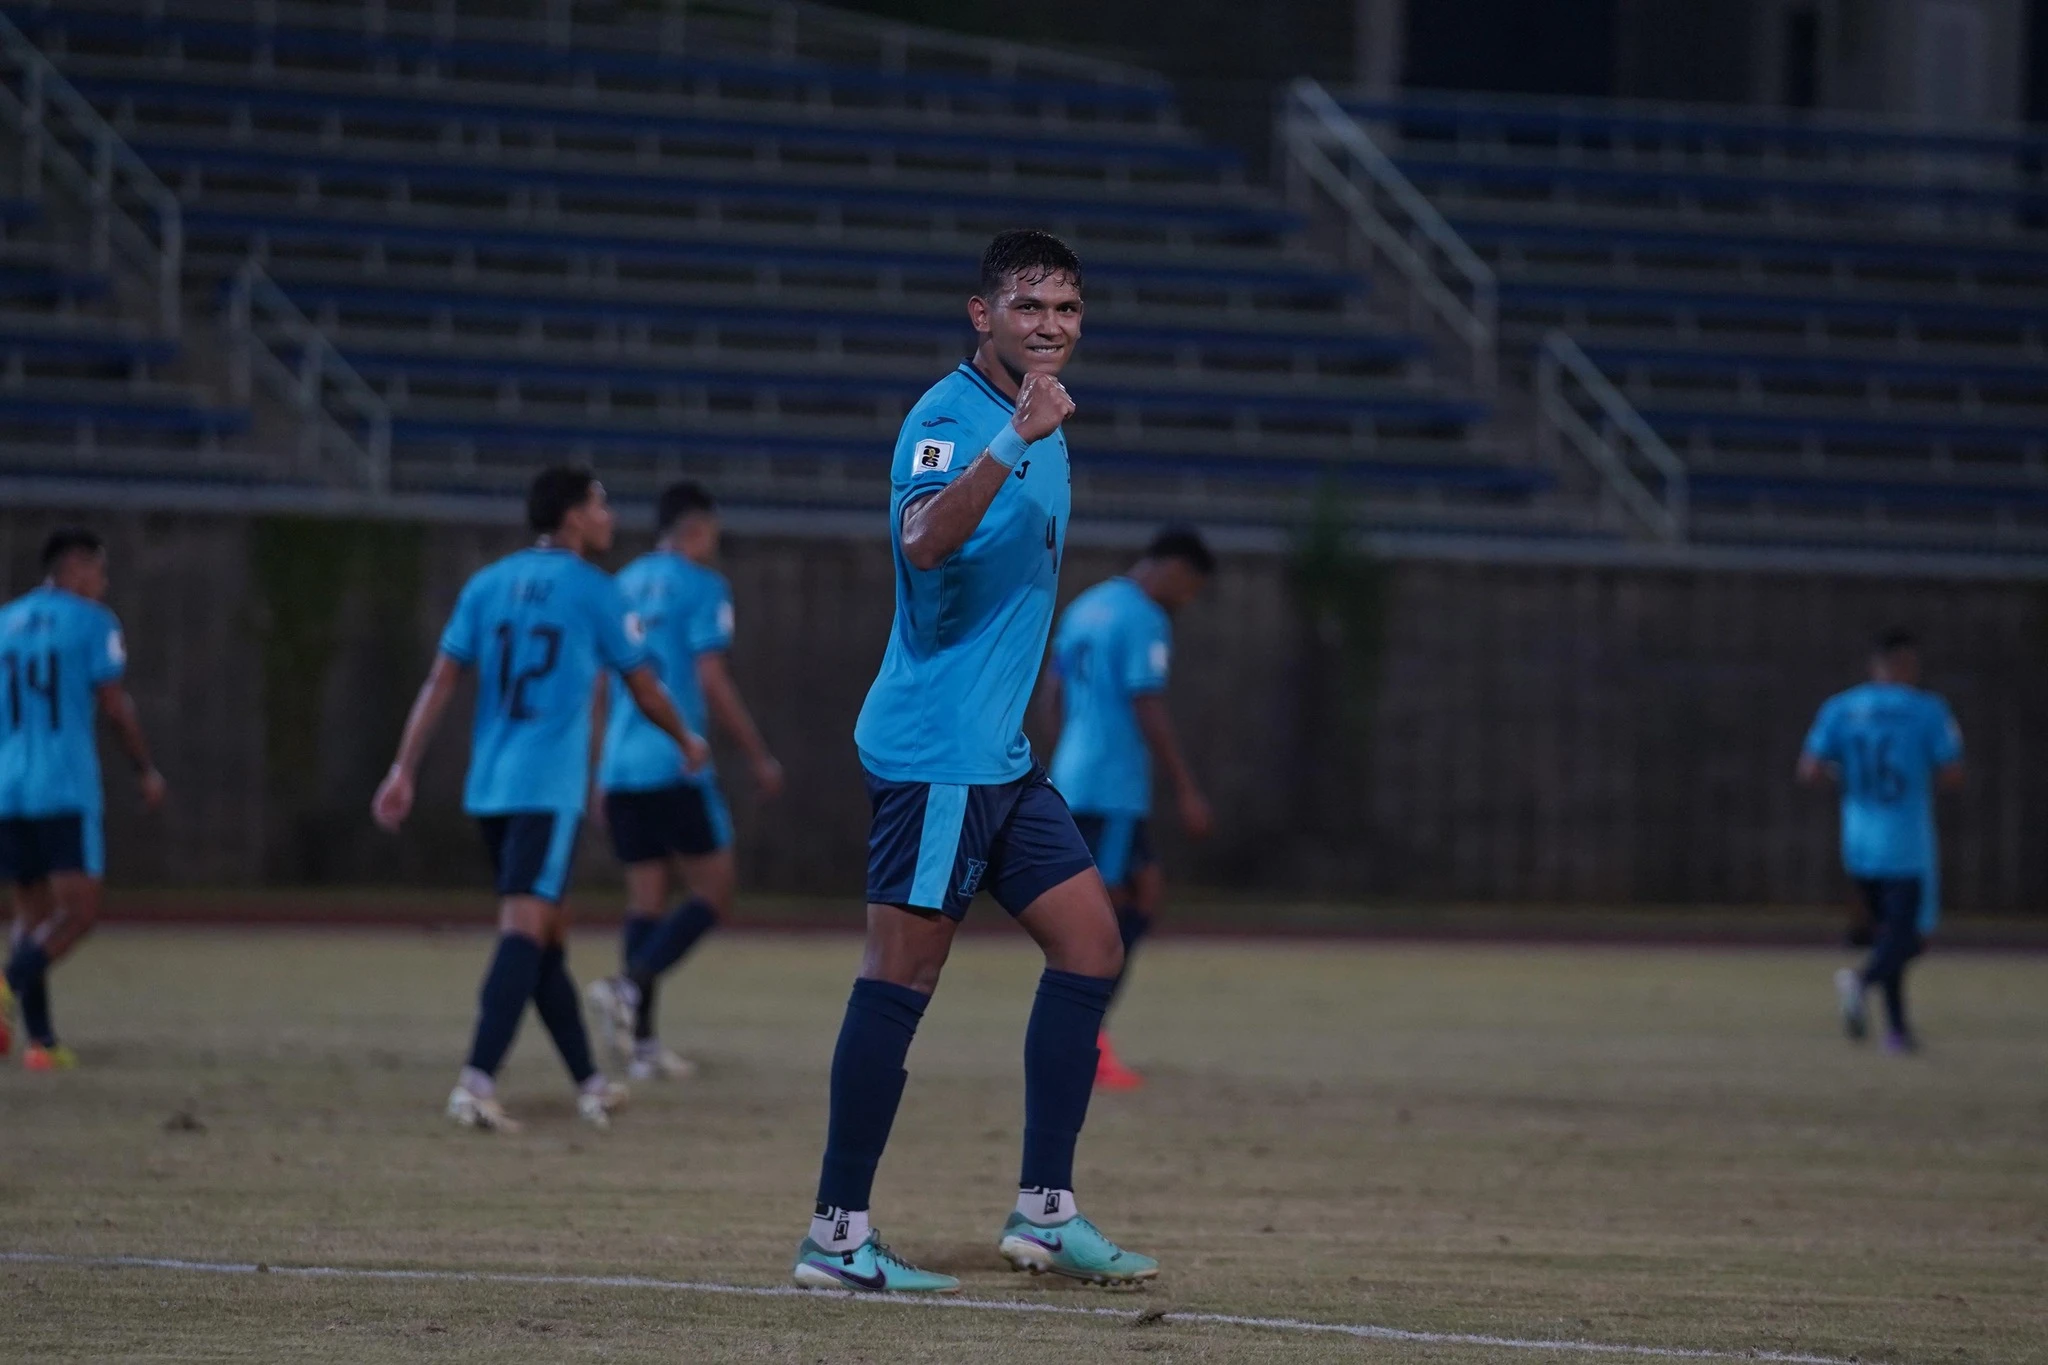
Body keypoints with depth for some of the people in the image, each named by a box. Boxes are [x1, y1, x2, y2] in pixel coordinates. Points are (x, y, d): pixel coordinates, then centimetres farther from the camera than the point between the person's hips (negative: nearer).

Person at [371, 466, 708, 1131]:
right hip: (549, 788, -6)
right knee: (527, 928, -13)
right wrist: (687, 743, 25)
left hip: (489, 789, 6)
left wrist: (404, 770, 5)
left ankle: (589, 1084, 24)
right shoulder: (593, 591, -2)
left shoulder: (487, 585, 12)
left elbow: (441, 682, 6)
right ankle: (477, 1081, -27)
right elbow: (644, 690, 7)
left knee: (548, 930, 15)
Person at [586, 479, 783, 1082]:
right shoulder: (701, 586, -4)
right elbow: (712, 682, -11)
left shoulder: (624, 585, 17)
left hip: (620, 767, 7)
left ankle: (641, 1042, 4)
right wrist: (759, 757, -4)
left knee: (646, 896, 9)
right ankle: (630, 986, -19)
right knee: (714, 890, 0)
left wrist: (595, 773, 25)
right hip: (674, 764, -7)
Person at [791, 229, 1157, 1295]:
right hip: (932, 750, -10)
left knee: (1089, 944, 6)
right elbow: (923, 540, -32)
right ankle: (837, 1237, -4)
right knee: (901, 973, -8)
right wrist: (1015, 441, -41)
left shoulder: (1042, 428, 17)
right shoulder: (949, 417, -13)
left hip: (999, 755, 10)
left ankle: (1045, 1212, 9)